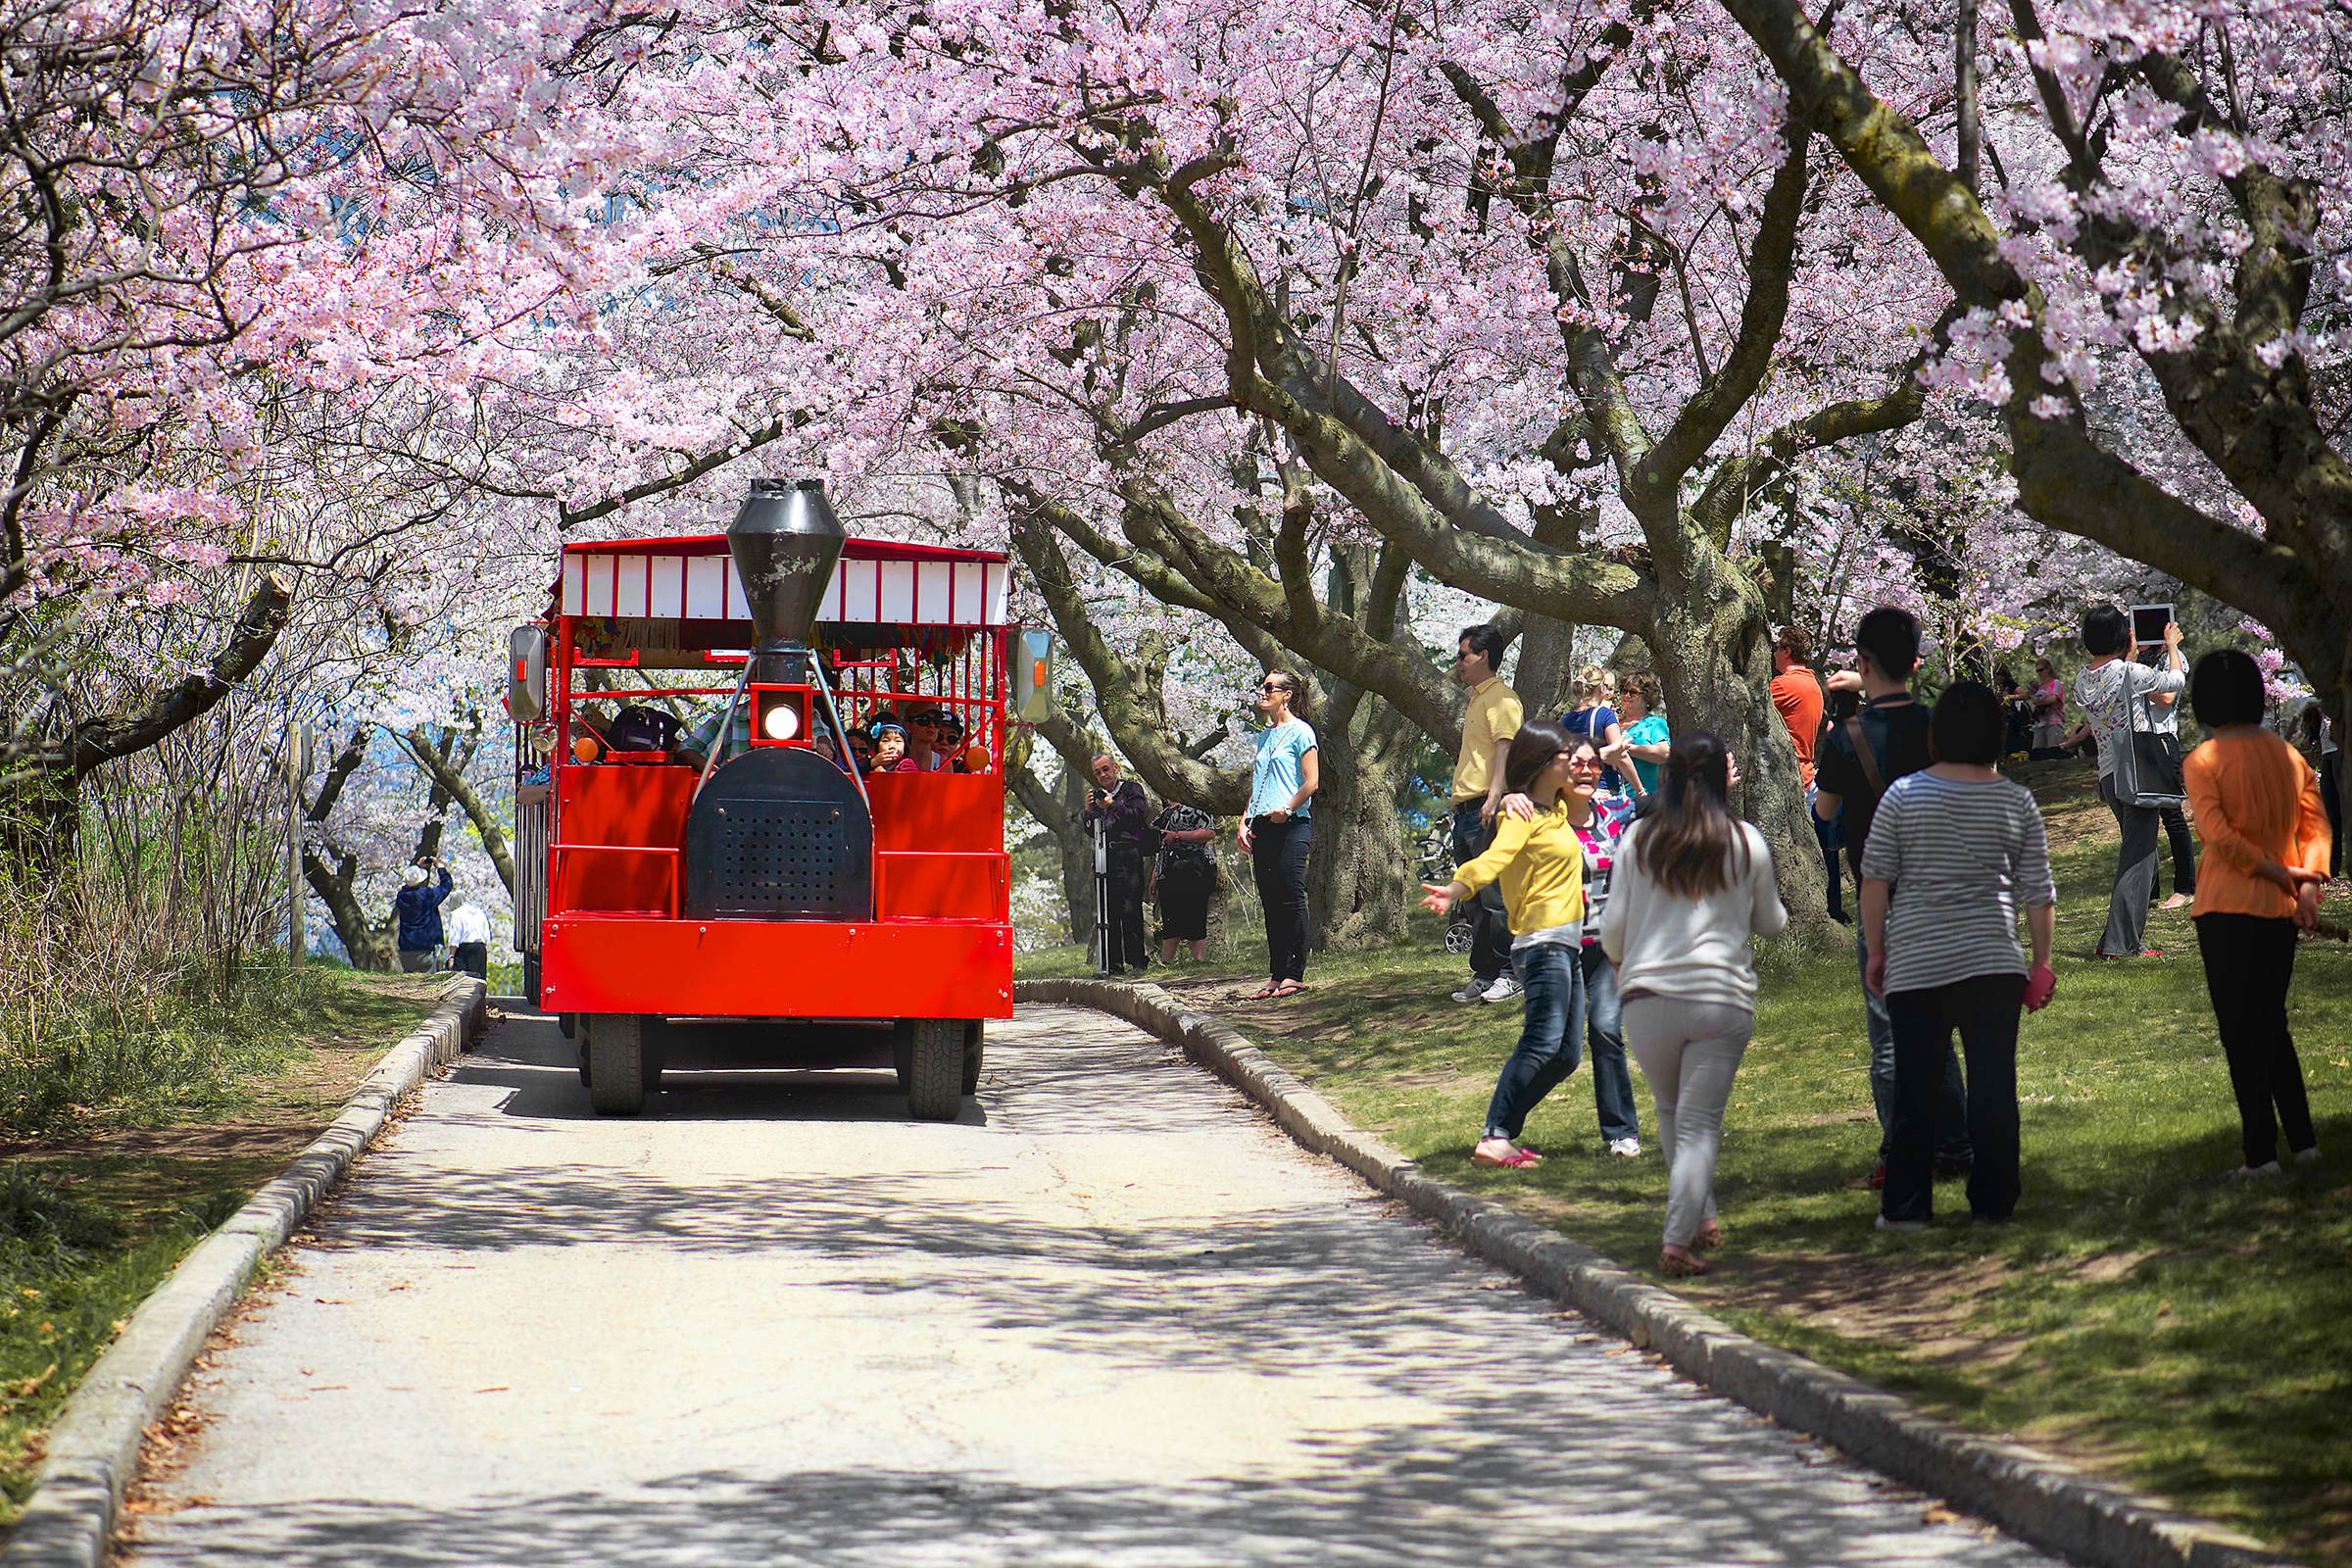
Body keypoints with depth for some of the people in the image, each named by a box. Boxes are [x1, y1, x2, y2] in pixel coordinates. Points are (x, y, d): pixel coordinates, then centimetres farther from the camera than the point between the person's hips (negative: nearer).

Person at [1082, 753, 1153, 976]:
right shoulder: (1098, 796, 24)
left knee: (1130, 910, -12)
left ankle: (1137, 961, -12)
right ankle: (1112, 963, 2)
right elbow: (1091, 832, 18)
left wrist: (1113, 805, -15)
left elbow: (1139, 814, -6)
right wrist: (1088, 810, 1)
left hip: (1128, 855, -5)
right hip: (1104, 856, 5)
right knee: (1108, 912, 1)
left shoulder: (1132, 789, 10)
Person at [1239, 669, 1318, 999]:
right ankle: (1277, 976, 9)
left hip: (1291, 825, -8)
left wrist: (1286, 809, -21)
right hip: (1262, 827, 8)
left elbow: (1311, 783, -9)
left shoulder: (1300, 731, -2)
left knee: (1291, 898, -9)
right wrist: (1244, 823, 10)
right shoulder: (1264, 736, 20)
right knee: (1270, 902, 6)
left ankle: (1295, 975, -8)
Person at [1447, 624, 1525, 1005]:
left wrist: (1494, 797, -29)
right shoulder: (1476, 699, 24)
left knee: (1496, 896, -10)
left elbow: (1505, 747, -19)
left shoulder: (1500, 698, -7)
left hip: (1485, 809, -10)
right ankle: (1484, 974, 14)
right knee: (1475, 899, 10)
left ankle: (1510, 973, -7)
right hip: (1465, 812, 10)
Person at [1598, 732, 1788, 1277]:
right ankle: (1677, 1241, -11)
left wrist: (1621, 963, 28)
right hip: (1722, 997, -1)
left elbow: (1612, 927, 6)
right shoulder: (1747, 843, 2)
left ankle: (1701, 1219, 27)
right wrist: (1778, 913, 39)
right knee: (1699, 1124, -1)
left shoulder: (1639, 839, 3)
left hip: (1647, 995, 1)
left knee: (1671, 1114, 20)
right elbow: (1768, 923, 15)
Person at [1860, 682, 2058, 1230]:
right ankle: (1993, 1200, 8)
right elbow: (2038, 892, 4)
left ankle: (1907, 1205, 4)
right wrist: (2041, 963, 13)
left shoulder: (1903, 795, -1)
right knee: (1994, 1084, 6)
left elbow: (1875, 881, -1)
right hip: (1993, 962, 1)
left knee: (1915, 1088, 3)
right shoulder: (2017, 801, 2)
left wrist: (1875, 951, 8)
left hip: (1916, 964, -1)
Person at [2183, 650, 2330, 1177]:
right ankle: (2302, 1139, 18)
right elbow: (2317, 825, 2)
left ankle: (2261, 1152, -2)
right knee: (2272, 1024, 18)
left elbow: (2218, 835, -19)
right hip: (2281, 913, 5)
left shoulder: (2202, 762, -9)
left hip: (2228, 907, -5)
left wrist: (2277, 872, -11)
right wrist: (2308, 882, -9)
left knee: (2239, 1031, 0)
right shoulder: (2288, 756, 8)